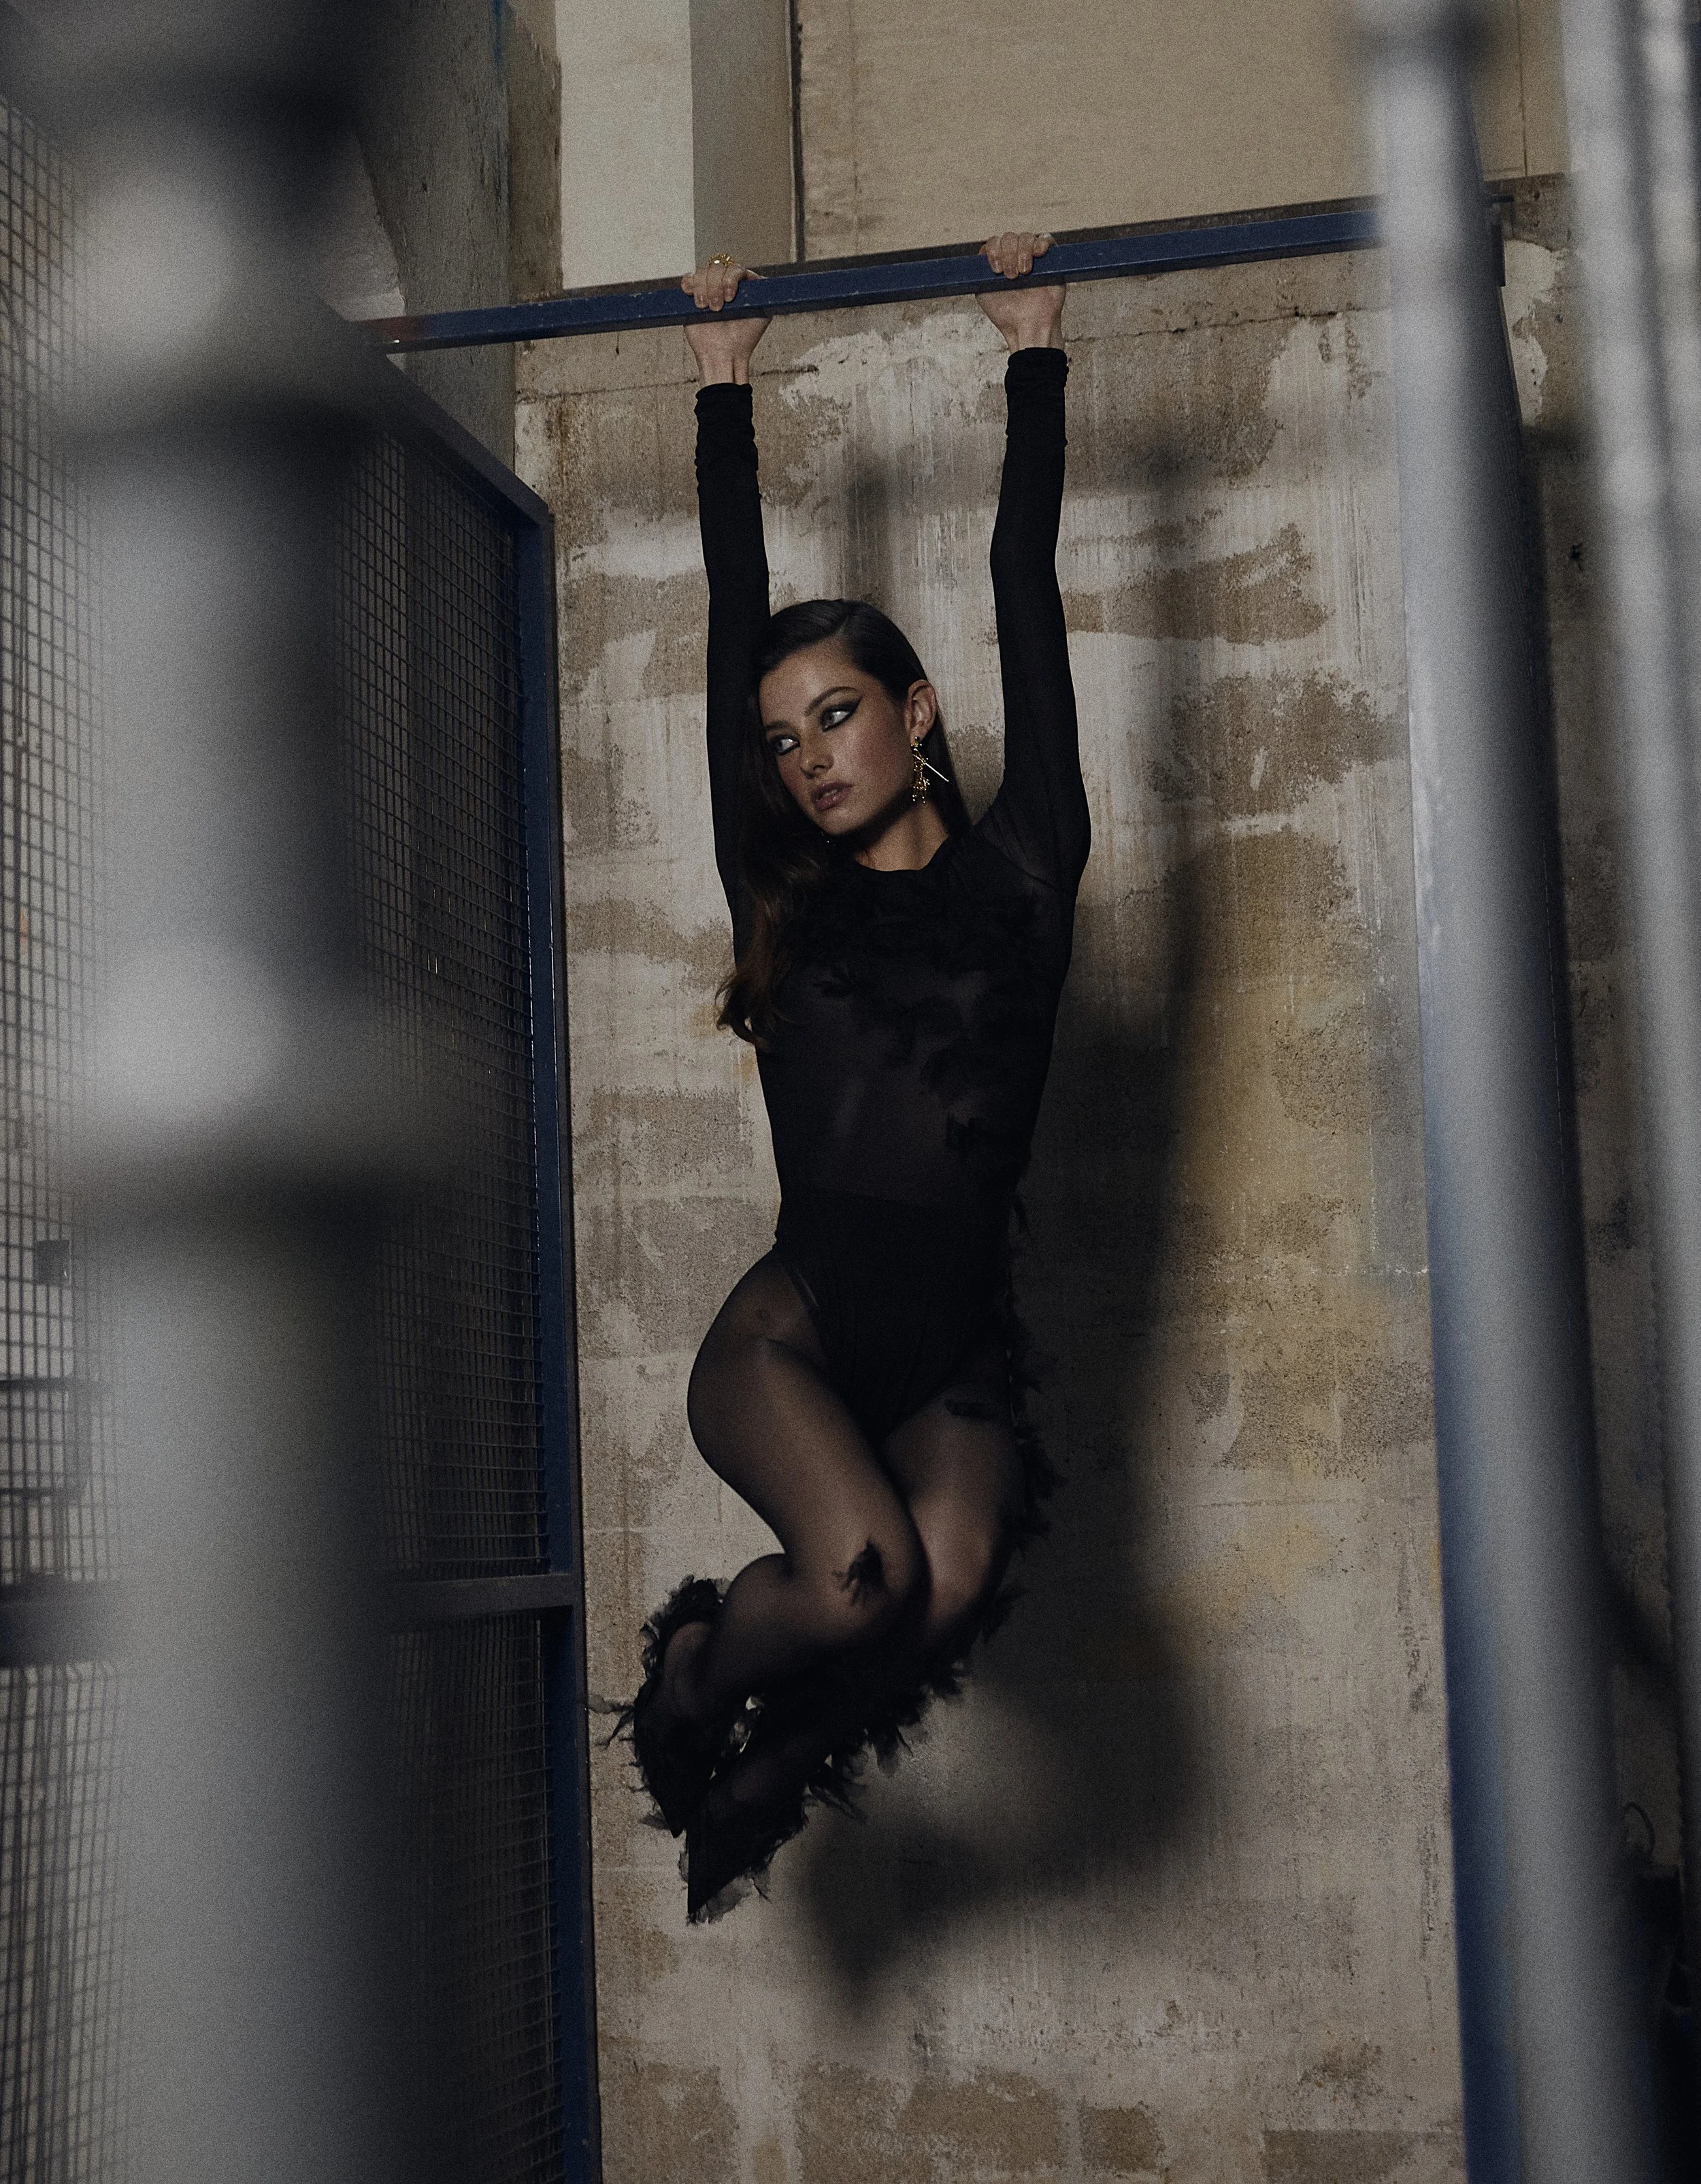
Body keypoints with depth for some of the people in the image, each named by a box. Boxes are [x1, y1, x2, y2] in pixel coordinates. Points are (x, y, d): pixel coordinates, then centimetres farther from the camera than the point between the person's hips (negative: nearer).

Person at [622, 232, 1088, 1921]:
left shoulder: (1019, 871, 7)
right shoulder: (780, 899, 11)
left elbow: (1028, 595, 10)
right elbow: (734, 612, 17)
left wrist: (1035, 359, 14)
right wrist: (724, 388, 24)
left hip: (959, 1363, 0)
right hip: (792, 1331, 0)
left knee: (945, 1591, -27)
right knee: (865, 1574, -27)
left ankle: (769, 1767, 5)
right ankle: (692, 1683, 6)